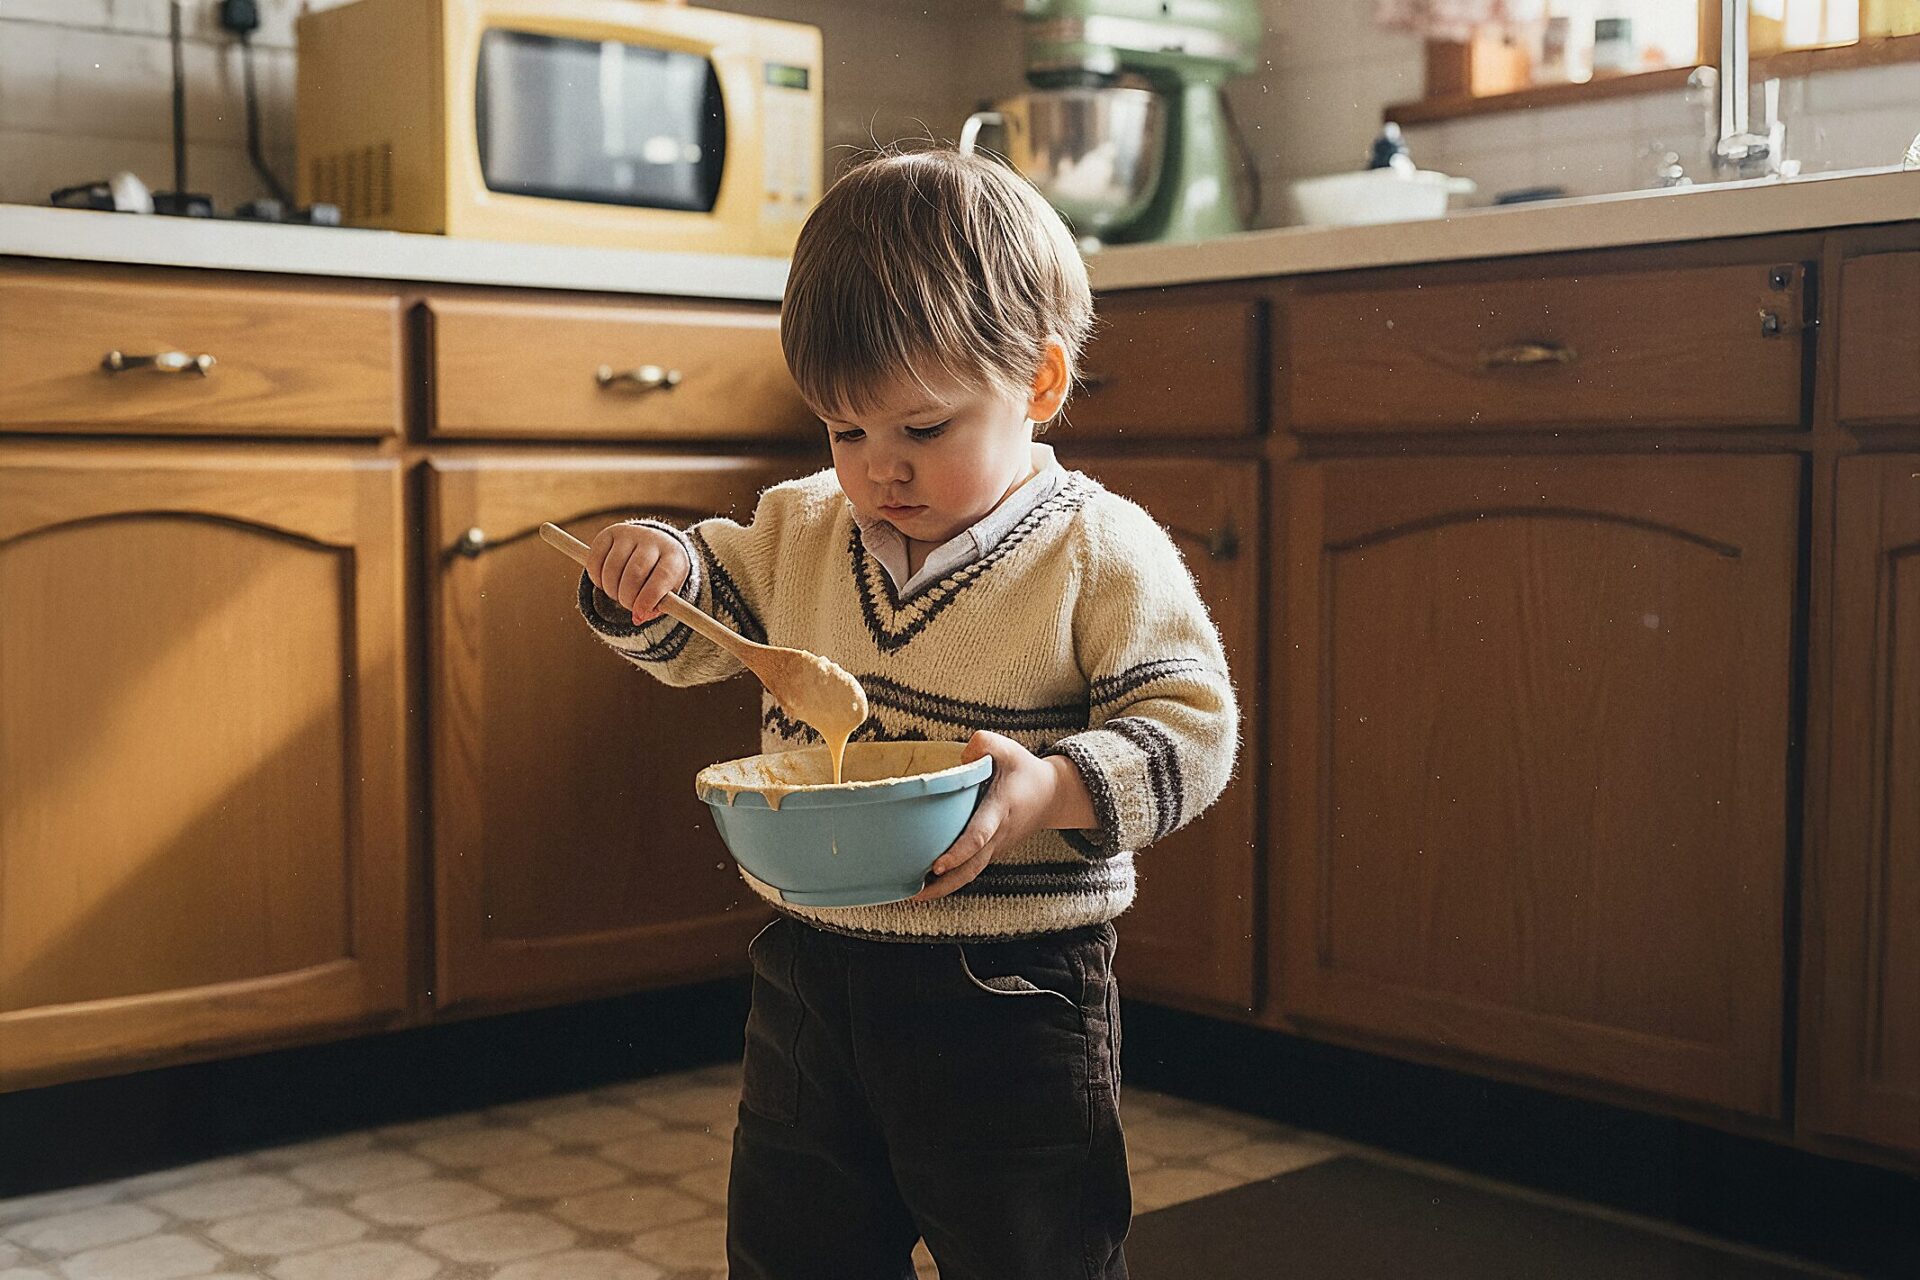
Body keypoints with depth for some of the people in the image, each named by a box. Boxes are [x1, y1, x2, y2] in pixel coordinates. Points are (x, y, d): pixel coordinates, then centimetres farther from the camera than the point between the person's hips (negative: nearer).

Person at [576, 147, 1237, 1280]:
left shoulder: (1103, 555, -12)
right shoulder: (803, 529, 4)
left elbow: (1192, 727, -13)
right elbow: (700, 634, 16)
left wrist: (1054, 791, -29)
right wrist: (661, 570, -6)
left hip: (1009, 996, -5)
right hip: (812, 969, 6)